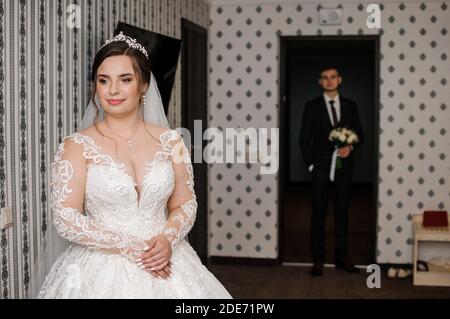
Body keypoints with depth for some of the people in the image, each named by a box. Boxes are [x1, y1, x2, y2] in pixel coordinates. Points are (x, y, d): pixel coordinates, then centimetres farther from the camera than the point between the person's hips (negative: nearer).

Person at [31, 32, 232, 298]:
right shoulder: (77, 146, -5)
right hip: (101, 269, -2)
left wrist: (168, 239, -14)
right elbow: (66, 219, -10)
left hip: (163, 266, 2)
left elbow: (185, 205, 6)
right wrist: (132, 248, -15)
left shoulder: (171, 141, 2)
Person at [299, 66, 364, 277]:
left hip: (343, 166, 2)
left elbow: (359, 135, 11)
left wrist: (350, 148, -10)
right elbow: (304, 139, 2)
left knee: (342, 212, 7)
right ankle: (318, 259, 6)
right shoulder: (312, 106, 3)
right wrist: (311, 165, -4)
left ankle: (341, 257, 14)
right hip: (321, 167, -2)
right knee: (318, 214, 1)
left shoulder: (350, 106, 9)